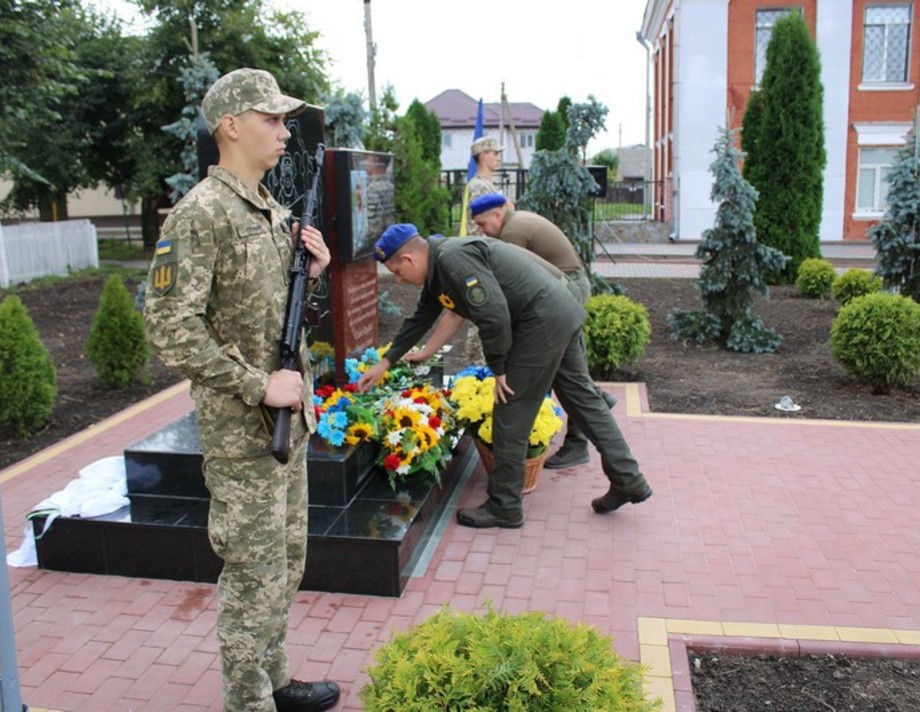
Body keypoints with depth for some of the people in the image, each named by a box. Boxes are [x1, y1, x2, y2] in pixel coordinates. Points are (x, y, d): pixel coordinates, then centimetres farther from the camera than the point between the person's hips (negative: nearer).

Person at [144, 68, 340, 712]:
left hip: (288, 419, 9)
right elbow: (172, 328, -21)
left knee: (287, 562, 19)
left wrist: (311, 272, 1)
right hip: (242, 429, -9)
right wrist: (259, 386, -20)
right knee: (255, 572, 3)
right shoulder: (200, 214, -16)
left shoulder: (274, 211, 11)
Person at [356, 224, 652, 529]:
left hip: (542, 320, -10)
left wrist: (498, 369, -11)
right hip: (562, 311, 10)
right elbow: (419, 320, 27)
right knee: (582, 396, 16)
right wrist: (385, 363, 30)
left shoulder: (453, 260, -18)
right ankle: (629, 480, 24)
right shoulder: (437, 270, 15)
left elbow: (494, 315, -23)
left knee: (511, 414, -2)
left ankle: (504, 507, 9)